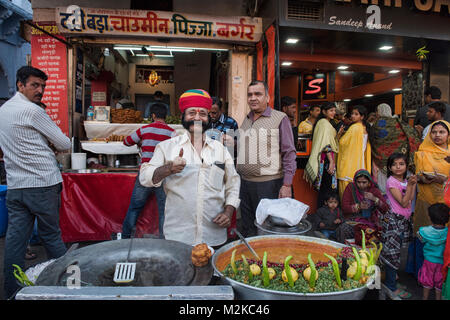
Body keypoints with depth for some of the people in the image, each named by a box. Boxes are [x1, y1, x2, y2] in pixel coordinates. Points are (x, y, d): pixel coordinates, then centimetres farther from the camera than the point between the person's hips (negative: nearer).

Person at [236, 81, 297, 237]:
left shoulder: (280, 118, -5)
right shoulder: (245, 120, 13)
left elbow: (289, 153, -8)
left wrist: (287, 185, -13)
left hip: (269, 183, -5)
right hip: (245, 183, 6)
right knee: (247, 231, 16)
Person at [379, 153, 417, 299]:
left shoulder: (405, 181, 11)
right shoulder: (391, 181, -12)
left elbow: (410, 200, 3)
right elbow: (403, 203, -16)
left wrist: (413, 184, 1)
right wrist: (409, 185, -20)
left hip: (404, 220, 7)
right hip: (393, 220, -7)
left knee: (396, 250, 13)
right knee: (392, 252, -3)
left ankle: (391, 276, 28)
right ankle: (391, 287, 4)